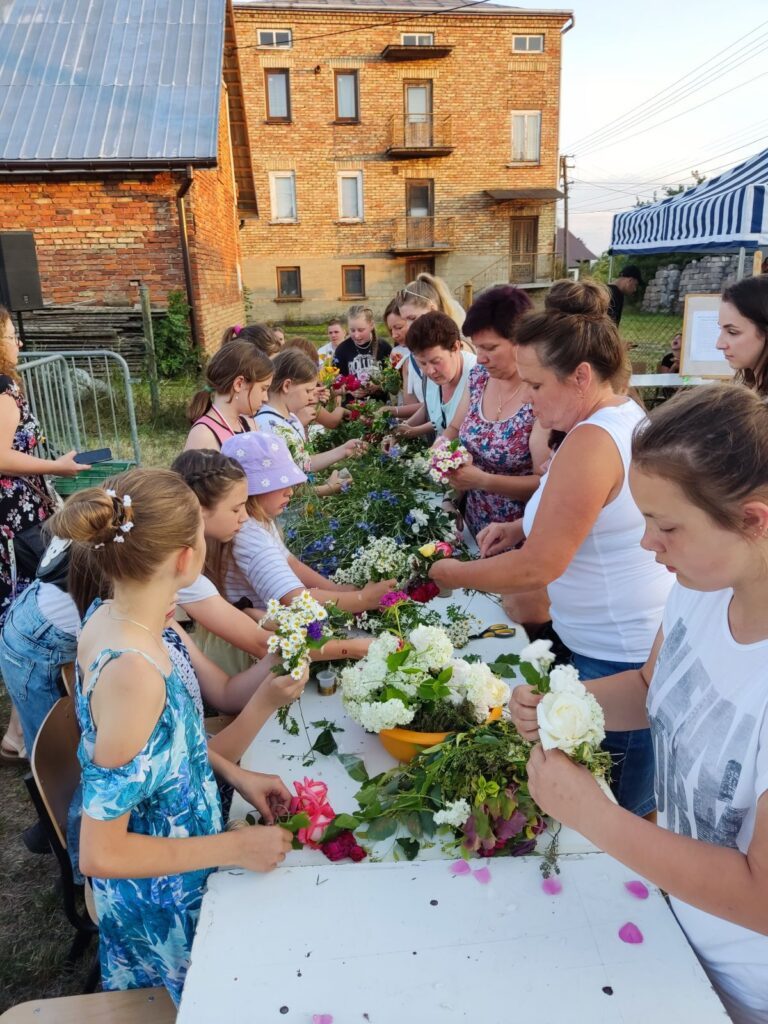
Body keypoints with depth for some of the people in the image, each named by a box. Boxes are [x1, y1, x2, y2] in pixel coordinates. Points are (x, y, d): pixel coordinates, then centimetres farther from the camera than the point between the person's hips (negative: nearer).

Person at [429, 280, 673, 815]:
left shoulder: (591, 441, -26)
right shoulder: (628, 413, 5)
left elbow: (538, 567, -25)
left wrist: (453, 574, -11)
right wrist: (522, 526, 5)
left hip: (622, 659, -10)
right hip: (640, 640, 10)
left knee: (619, 811, 9)